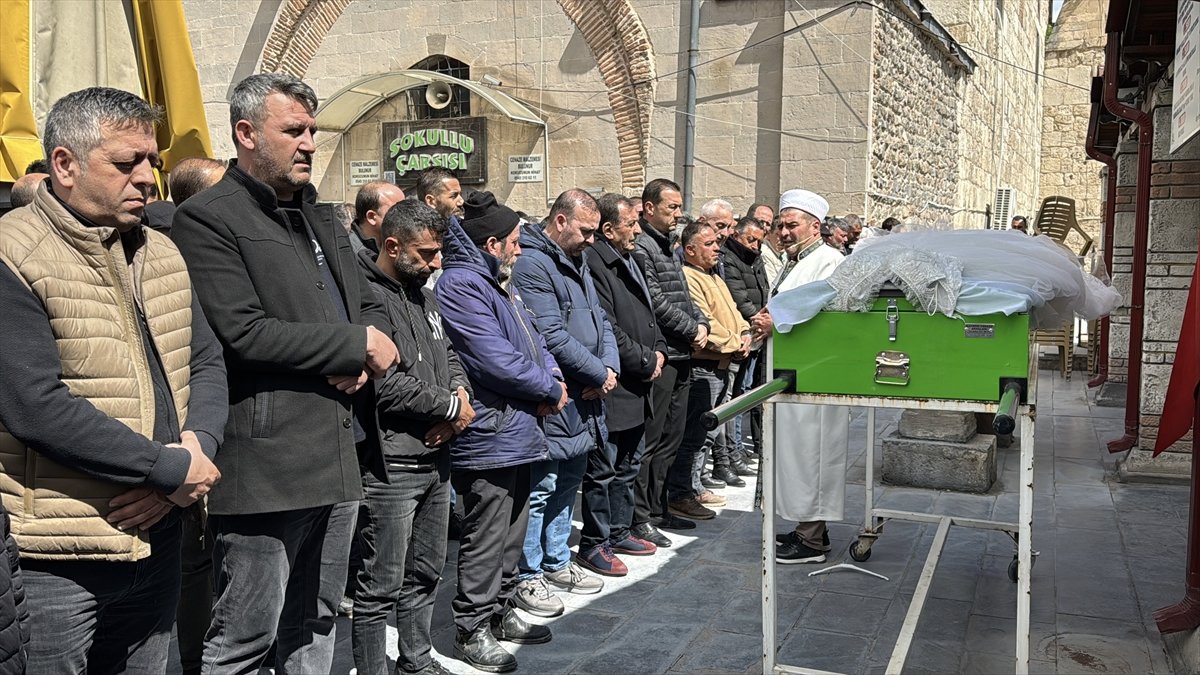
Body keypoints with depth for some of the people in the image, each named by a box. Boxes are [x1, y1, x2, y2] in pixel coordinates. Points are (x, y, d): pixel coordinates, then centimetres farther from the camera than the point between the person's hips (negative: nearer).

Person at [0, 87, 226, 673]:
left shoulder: (161, 254, 11)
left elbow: (207, 363, 11)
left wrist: (197, 448, -10)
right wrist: (173, 469, -18)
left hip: (156, 542, 7)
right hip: (53, 562, -7)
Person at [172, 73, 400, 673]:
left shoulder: (321, 217, 19)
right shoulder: (206, 220, -8)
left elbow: (370, 307, 20)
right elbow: (245, 333, -19)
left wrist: (363, 360, -3)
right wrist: (357, 343, -11)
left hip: (341, 459, 8)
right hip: (267, 463, -8)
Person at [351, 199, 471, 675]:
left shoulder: (424, 295, 14)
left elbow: (450, 357, 21)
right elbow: (387, 383, -24)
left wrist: (461, 394, -2)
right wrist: (451, 407, -11)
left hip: (435, 456, 9)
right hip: (389, 465, -9)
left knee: (425, 572, 20)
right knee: (380, 586, 2)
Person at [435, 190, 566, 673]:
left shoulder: (498, 284, 18)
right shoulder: (462, 285, -16)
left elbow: (533, 341, 19)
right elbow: (494, 359, -23)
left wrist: (552, 380, -2)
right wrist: (549, 390, -11)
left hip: (516, 431, 10)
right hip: (488, 435, -10)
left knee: (512, 530, 19)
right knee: (486, 536, -2)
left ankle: (500, 611, 31)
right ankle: (473, 629, 9)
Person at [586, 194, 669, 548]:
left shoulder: (628, 260, 15)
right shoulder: (595, 264, -17)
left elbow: (647, 315, 23)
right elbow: (608, 330, -22)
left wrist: (658, 350, 7)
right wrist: (646, 361, -13)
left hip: (637, 386, 11)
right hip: (613, 386, -10)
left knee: (631, 461, 20)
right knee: (609, 466, -1)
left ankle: (627, 525, 32)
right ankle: (614, 535, 10)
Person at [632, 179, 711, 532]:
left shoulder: (669, 246, 20)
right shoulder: (640, 246, -11)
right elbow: (656, 302, -18)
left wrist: (702, 323, 5)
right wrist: (693, 329, -11)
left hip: (681, 356, 10)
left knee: (670, 439, 14)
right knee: (650, 440, -4)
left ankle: (657, 509, 24)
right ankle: (640, 516, 3)